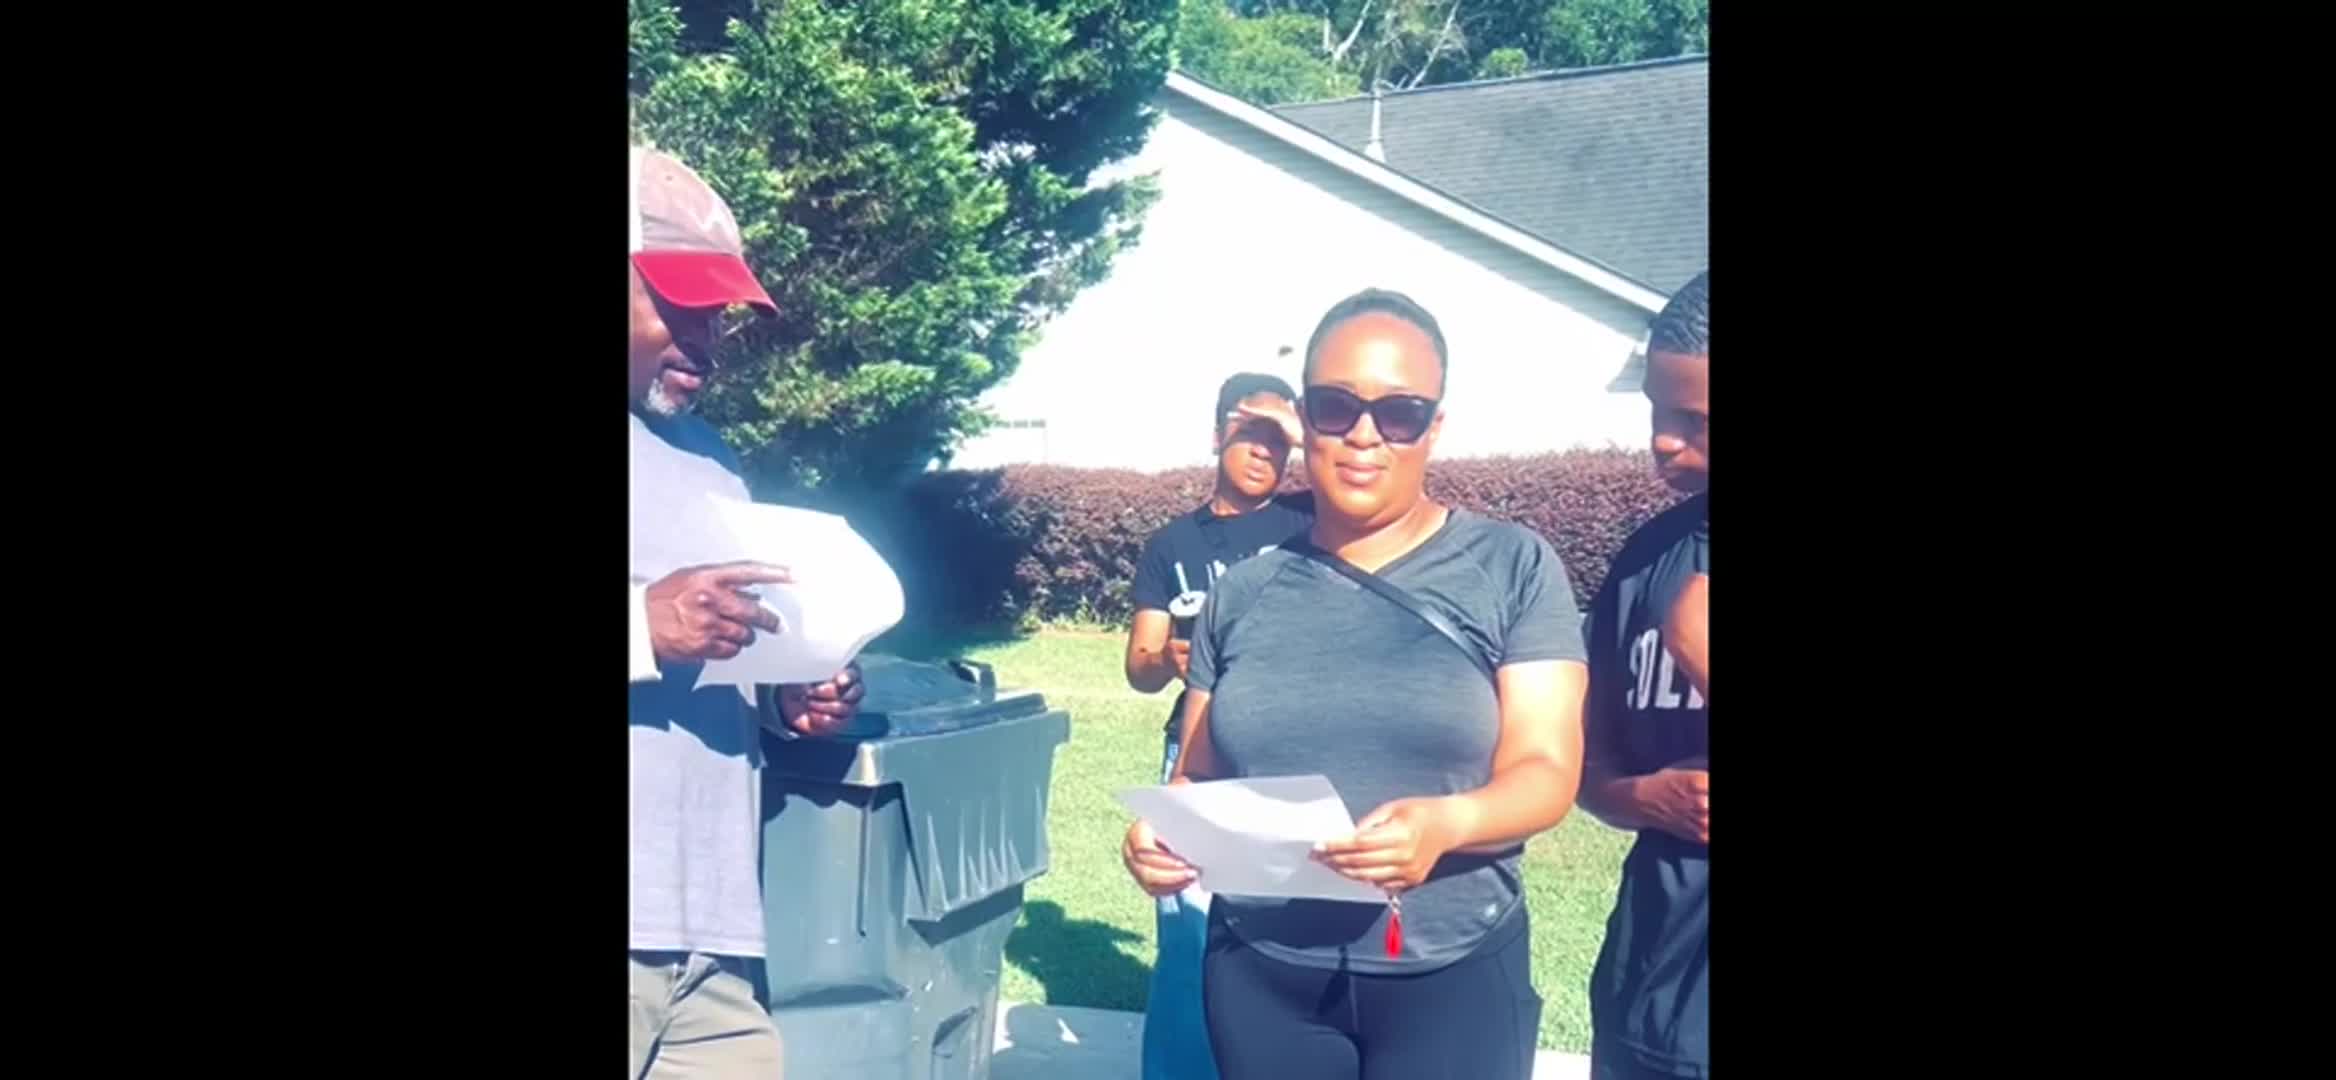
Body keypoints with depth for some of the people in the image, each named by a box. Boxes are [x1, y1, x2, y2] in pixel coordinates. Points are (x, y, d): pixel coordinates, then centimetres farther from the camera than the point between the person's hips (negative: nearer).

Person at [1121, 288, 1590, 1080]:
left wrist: (1446, 823, -26)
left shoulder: (1513, 568, -2)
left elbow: (1545, 771, -7)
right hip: (1262, 976, 2)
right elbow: (1196, 777, 9)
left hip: (1452, 977, -2)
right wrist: (1158, 834, -12)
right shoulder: (1242, 591, 6)